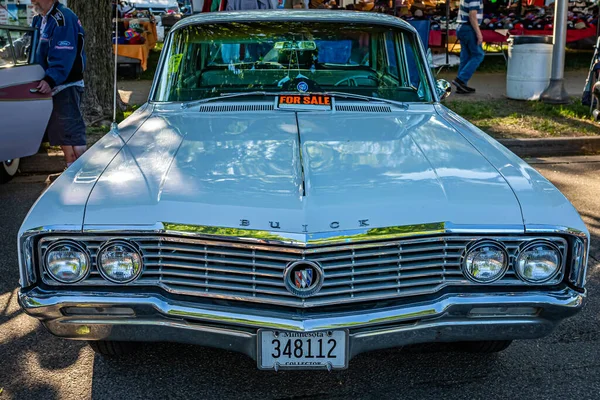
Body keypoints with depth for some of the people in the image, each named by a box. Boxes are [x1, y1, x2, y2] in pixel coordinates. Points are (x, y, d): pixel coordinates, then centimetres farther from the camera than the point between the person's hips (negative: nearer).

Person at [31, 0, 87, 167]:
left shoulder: (62, 19, -17)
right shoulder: (39, 20, 14)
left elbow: (64, 56, -26)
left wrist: (51, 80, -35)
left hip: (66, 85, -10)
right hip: (50, 85, 10)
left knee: (72, 129, -12)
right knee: (59, 131, 14)